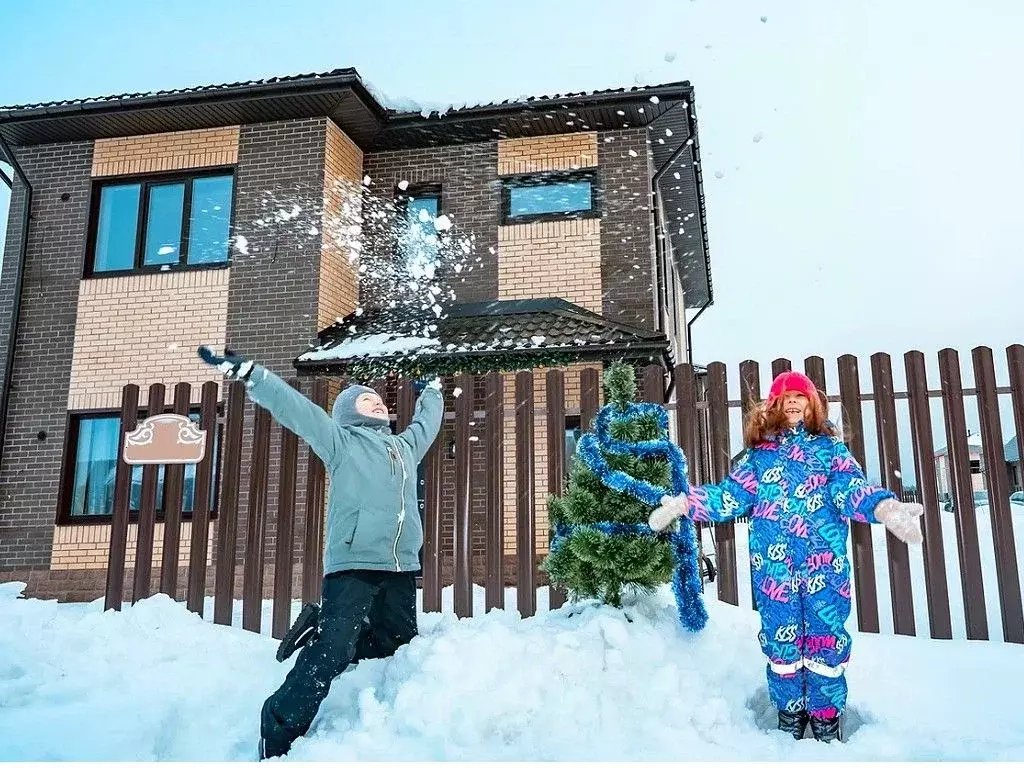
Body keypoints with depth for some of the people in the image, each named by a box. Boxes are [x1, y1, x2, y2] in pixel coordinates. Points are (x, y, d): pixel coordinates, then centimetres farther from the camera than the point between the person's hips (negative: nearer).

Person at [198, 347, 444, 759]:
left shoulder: (406, 446, 25)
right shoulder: (342, 442, 9)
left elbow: (426, 424, 44)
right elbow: (293, 407, -1)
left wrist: (433, 392, 59)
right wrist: (247, 372, -10)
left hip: (400, 569, 6)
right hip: (352, 565, -6)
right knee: (330, 655, -16)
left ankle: (322, 629, 20)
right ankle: (278, 736, -2)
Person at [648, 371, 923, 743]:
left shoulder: (830, 447, 6)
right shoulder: (759, 451, 9)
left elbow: (852, 489, -8)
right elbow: (731, 494, 7)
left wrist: (886, 508, -28)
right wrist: (683, 504, -3)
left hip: (824, 563, -1)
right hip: (774, 564, 1)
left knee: (826, 639, 3)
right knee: (781, 640, 9)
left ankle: (827, 719, 22)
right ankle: (790, 716, 27)